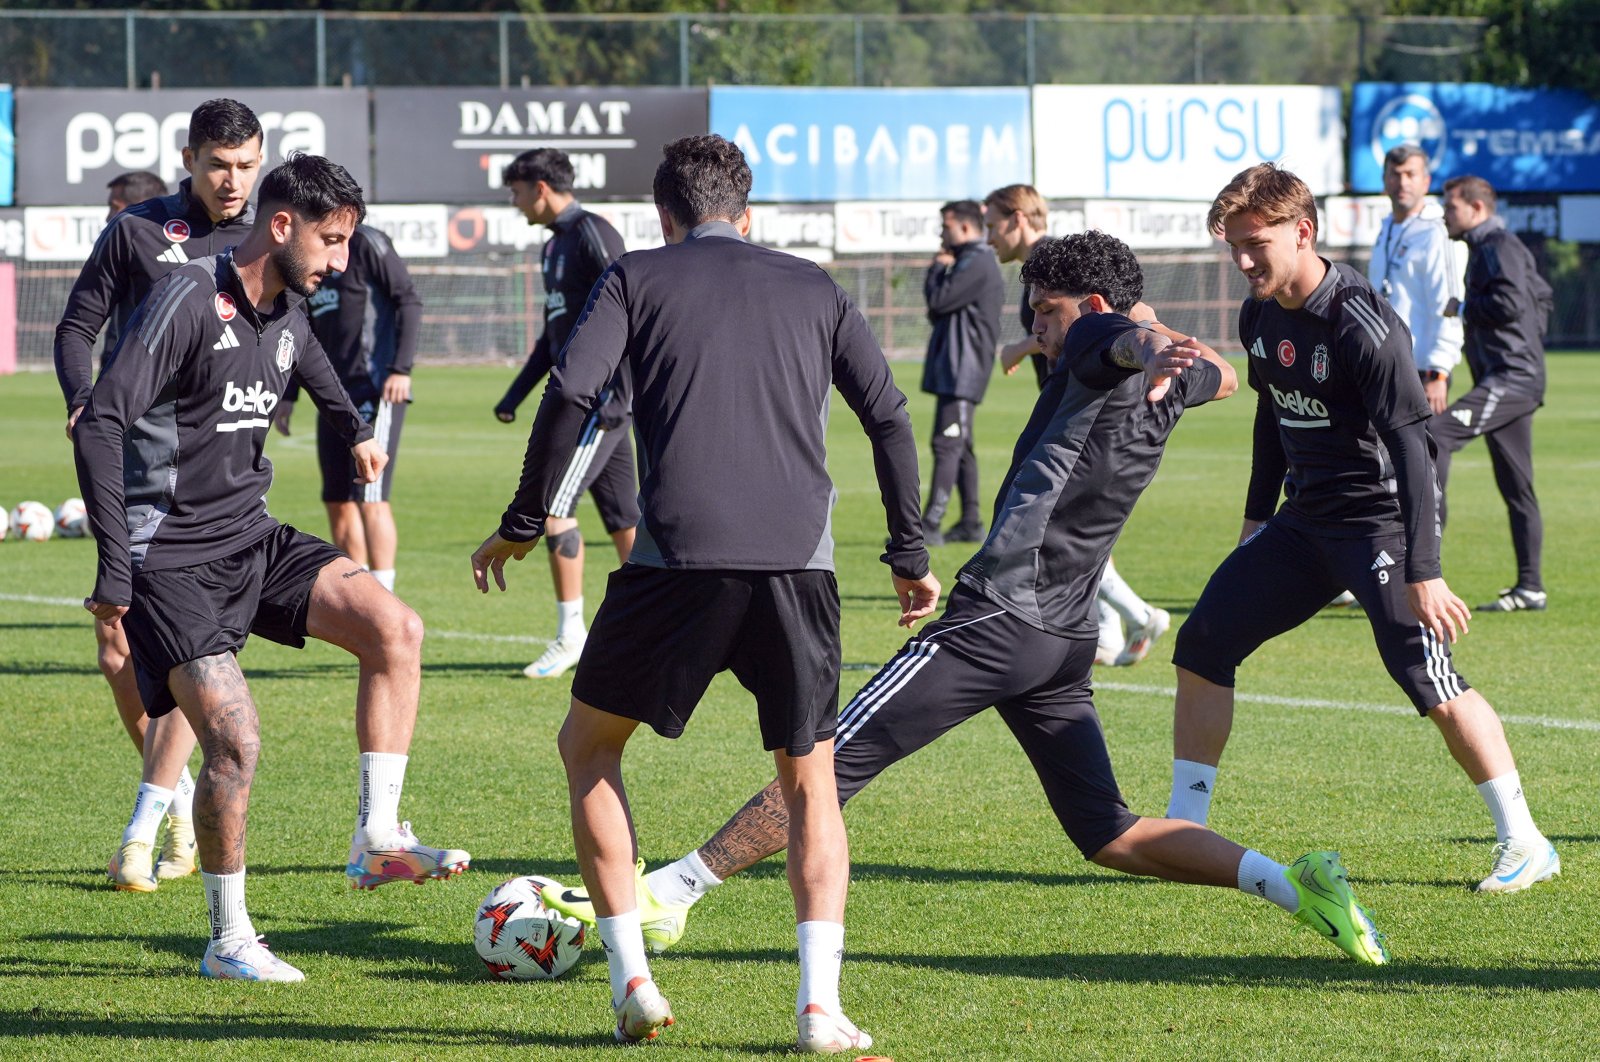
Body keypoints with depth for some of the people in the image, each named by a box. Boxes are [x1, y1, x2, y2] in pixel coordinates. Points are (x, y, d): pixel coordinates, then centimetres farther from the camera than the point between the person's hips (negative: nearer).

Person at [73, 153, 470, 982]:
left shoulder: (288, 313, 8)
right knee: (236, 740, -18)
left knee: (394, 627, -12)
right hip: (171, 560, -8)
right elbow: (100, 425, -24)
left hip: (251, 539, 8)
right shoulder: (190, 300, -18)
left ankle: (377, 838, -5)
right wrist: (115, 572, -26)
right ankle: (229, 940, 0)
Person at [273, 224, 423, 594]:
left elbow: (409, 301, -11)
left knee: (370, 499, -12)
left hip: (375, 391, -8)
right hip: (333, 393, 8)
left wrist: (401, 368, -19)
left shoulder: (365, 244, -6)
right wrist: (289, 395, 18)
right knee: (338, 502, 8)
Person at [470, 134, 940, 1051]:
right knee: (810, 780, 16)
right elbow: (890, 418, 15)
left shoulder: (636, 278, 12)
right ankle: (820, 1004, -2)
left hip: (677, 560, -2)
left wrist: (524, 522, 8)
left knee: (589, 744, 18)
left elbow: (572, 394, -1)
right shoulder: (813, 287, 20)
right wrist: (910, 555, 22)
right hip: (799, 562, 2)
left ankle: (633, 980, 8)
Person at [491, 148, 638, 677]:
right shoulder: (555, 245, 19)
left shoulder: (592, 233, -11)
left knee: (553, 504, -14)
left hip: (602, 397, -10)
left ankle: (571, 633, -10)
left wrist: (620, 394, -24)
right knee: (622, 519, 10)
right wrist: (515, 396, 24)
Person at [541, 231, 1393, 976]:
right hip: (1067, 639, 9)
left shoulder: (1096, 342, -5)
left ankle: (665, 894, -6)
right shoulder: (1167, 391, 17)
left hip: (996, 621, -9)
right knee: (1108, 835, 11)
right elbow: (1223, 376, 42)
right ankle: (1292, 884, -5)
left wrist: (1153, 353, -53)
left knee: (827, 762, -7)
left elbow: (1132, 343, -32)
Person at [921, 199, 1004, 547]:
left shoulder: (976, 264, -13)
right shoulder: (971, 262, 21)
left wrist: (938, 269, -1)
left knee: (947, 444, -13)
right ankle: (971, 523, 16)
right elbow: (939, 307, 20)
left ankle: (931, 525, -17)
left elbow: (940, 300, -18)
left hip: (962, 370, -11)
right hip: (954, 368, 11)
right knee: (959, 446, 13)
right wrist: (941, 270, 5)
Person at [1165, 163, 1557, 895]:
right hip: (1303, 520, 8)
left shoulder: (1362, 326, -22)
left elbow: (1410, 445, -24)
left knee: (1427, 678, -17)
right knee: (1201, 646, 3)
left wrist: (1423, 572, -28)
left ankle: (1523, 842, -4)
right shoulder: (1260, 316, 4)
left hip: (1379, 520, -8)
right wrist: (1256, 521, 22)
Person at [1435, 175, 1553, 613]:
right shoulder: (1489, 248, 23)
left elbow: (1510, 304, -22)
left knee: (1437, 432, -23)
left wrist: (1464, 308, -9)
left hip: (1510, 376, -11)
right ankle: (1530, 588, 11)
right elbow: (1541, 297, 32)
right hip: (1510, 379, 11)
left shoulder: (1498, 247, -9)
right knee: (1516, 488, 10)